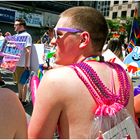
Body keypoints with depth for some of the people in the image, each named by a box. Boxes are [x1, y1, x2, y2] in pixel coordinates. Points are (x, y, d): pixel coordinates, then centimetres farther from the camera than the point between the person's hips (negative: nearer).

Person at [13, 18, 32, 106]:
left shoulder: (26, 36, -13)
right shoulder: (16, 35, 14)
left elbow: (28, 51, -19)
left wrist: (26, 65, -22)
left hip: (23, 64, -8)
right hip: (17, 63, 9)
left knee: (23, 82, 1)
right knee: (19, 82, 18)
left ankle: (23, 100, 11)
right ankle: (20, 98, 31)